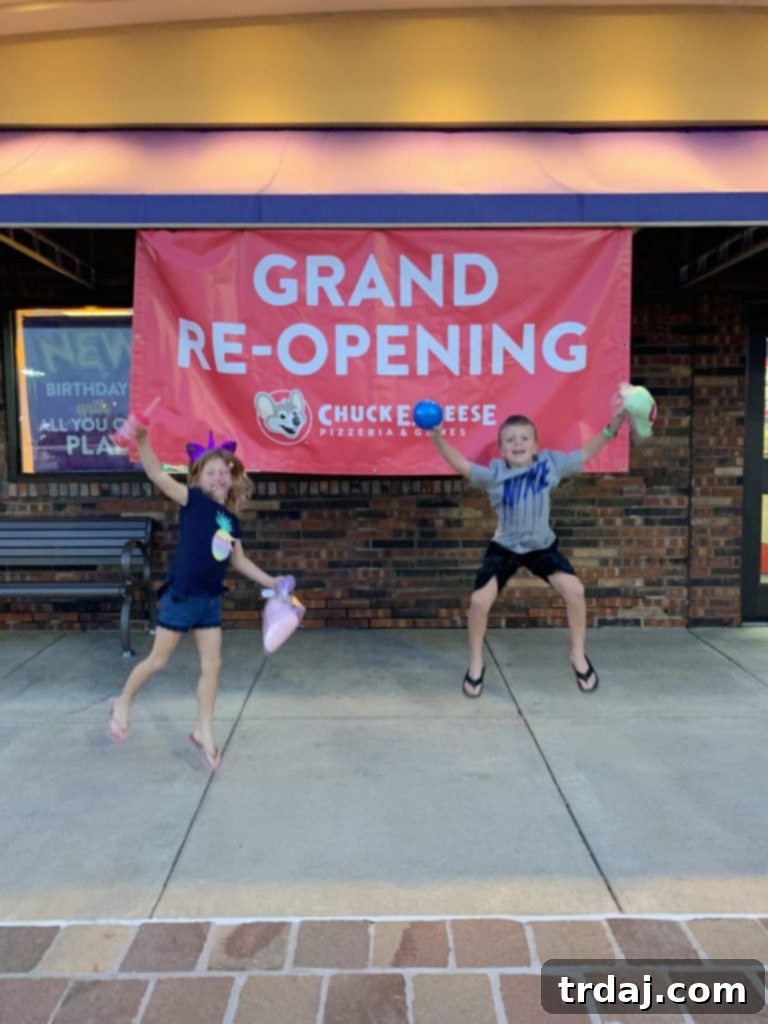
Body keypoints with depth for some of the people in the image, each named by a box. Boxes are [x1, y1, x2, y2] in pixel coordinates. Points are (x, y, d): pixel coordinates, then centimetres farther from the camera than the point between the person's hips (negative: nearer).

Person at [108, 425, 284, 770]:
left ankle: (203, 732, 18)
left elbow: (239, 561, 15)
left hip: (211, 600, 6)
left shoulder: (231, 519, 7)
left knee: (212, 665, 6)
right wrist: (142, 441, -35)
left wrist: (270, 582, 13)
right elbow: (158, 475, -21)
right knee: (158, 660, 7)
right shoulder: (194, 500, -9)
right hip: (181, 595, -5)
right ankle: (123, 703, 32)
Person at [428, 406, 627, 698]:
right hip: (504, 548, -1)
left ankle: (578, 655, 10)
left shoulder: (550, 464, -11)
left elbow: (585, 454, -1)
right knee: (479, 600, -14)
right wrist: (438, 439, -37)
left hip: (543, 545, 2)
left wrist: (611, 427, -8)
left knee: (574, 589, -16)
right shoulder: (495, 474, -16)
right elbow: (462, 465, -23)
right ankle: (476, 665, 10)